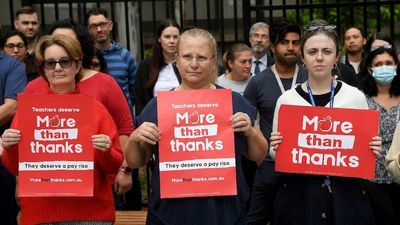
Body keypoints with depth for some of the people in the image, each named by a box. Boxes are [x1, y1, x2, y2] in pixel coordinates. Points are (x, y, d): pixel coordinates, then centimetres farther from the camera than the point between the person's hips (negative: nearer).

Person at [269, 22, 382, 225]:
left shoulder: (355, 97, -1)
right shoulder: (286, 99, -2)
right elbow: (276, 154, 6)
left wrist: (372, 150, -11)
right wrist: (276, 148, -15)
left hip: (346, 194, 0)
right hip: (299, 195, 0)